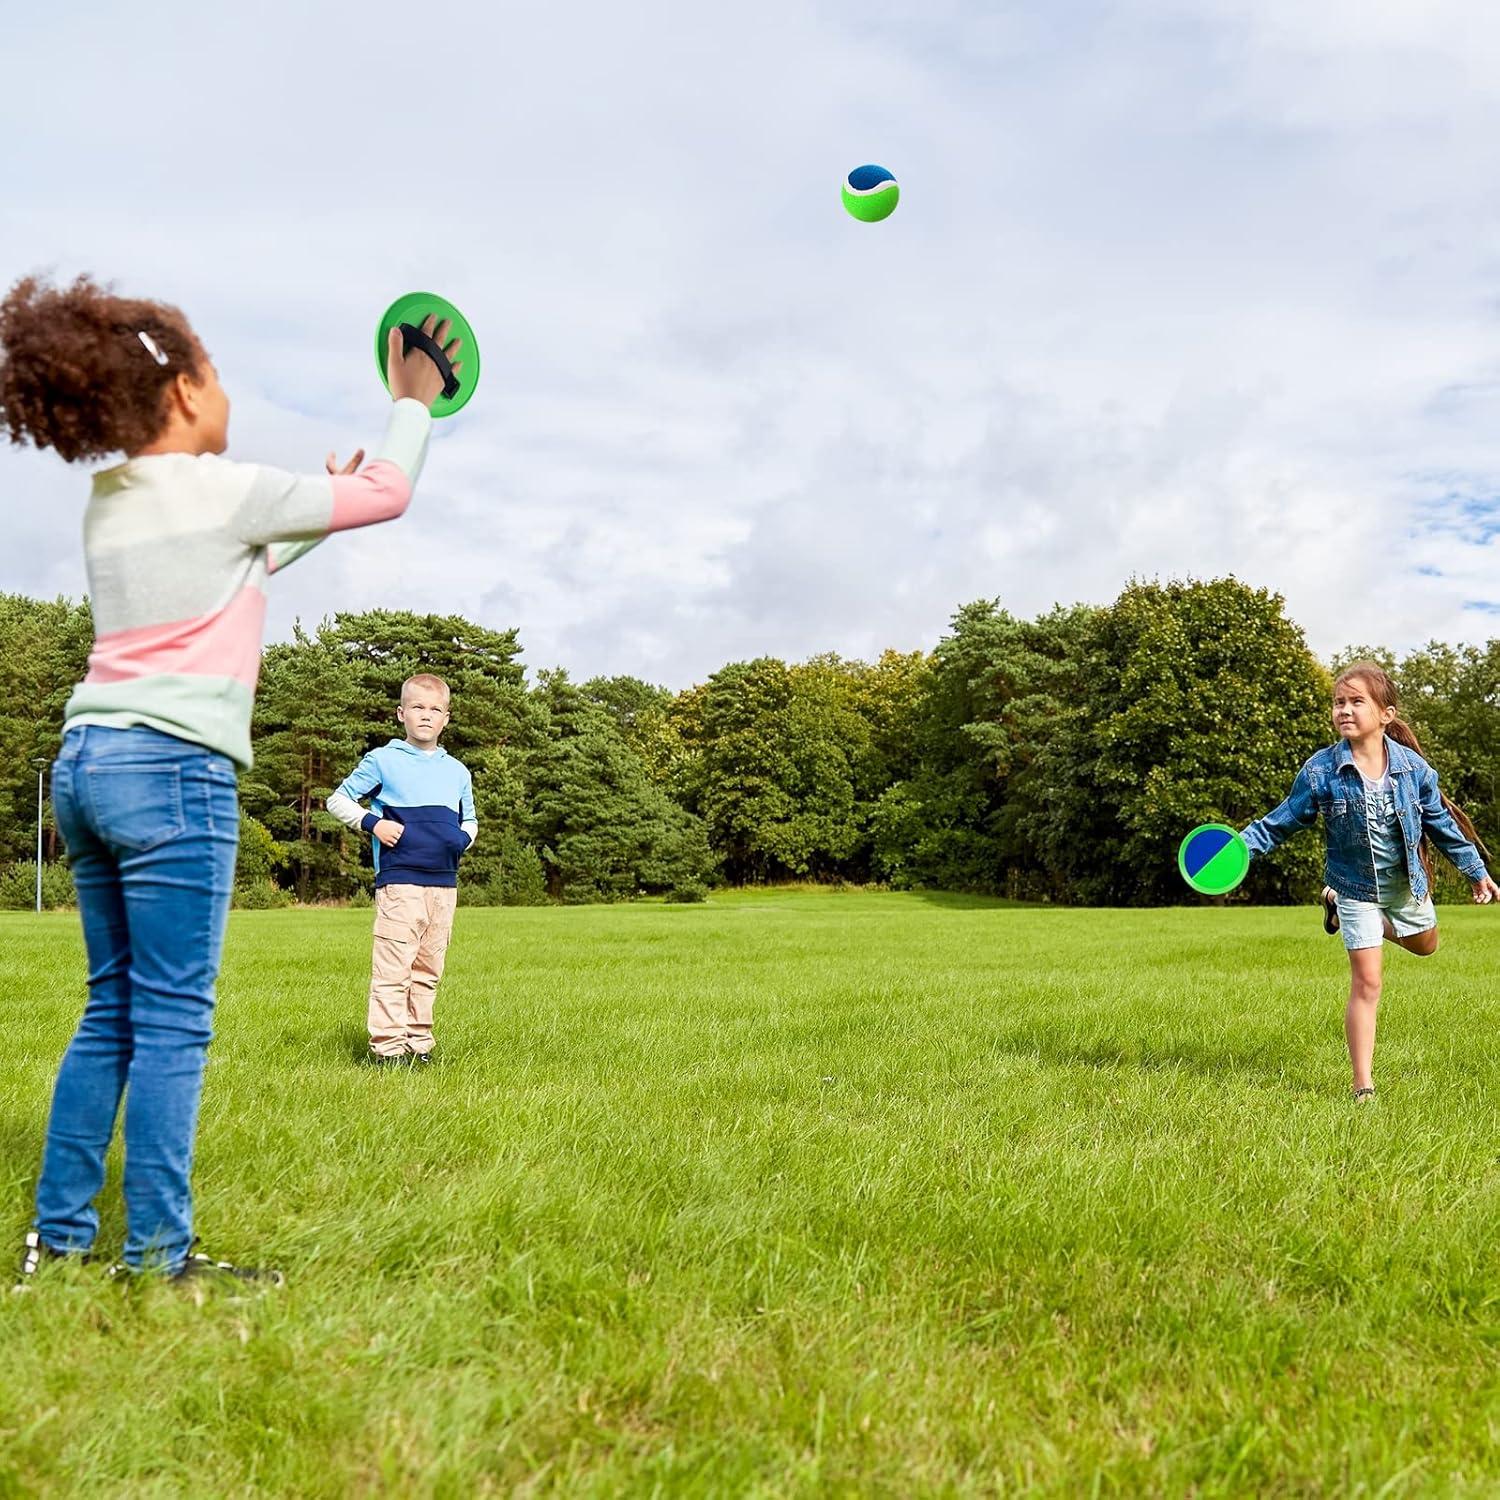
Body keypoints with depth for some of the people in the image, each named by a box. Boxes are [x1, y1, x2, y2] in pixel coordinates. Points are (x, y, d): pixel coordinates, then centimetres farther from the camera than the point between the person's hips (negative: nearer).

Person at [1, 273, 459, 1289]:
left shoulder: (110, 504, 16)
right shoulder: (226, 490, -6)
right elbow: (389, 493, 4)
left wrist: (311, 519, 34)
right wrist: (414, 403, 19)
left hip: (88, 759, 8)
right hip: (172, 768, -8)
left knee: (114, 1011, 14)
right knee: (173, 1021, -4)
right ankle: (159, 1254, 2)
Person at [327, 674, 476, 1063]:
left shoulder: (457, 772, 17)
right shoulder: (383, 761, 4)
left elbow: (469, 820, 27)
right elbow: (338, 800, 7)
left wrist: (464, 837, 3)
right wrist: (372, 823, -10)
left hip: (444, 884, 5)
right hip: (399, 882, -5)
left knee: (428, 970, 10)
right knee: (393, 969, -9)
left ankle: (418, 1041, 18)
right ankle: (387, 1045, -5)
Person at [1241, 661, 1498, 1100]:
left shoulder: (1412, 766, -14)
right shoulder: (1320, 771, -20)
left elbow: (1441, 821, 0)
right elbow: (1283, 821, -11)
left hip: (1406, 883, 4)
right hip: (1355, 886, -3)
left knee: (1424, 945, 28)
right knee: (1366, 982, -7)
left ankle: (1341, 911, 47)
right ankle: (1363, 1085, 1)